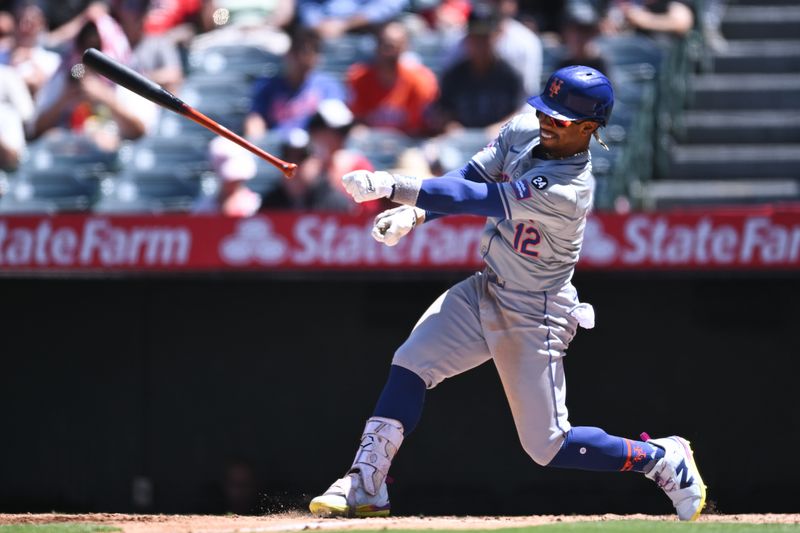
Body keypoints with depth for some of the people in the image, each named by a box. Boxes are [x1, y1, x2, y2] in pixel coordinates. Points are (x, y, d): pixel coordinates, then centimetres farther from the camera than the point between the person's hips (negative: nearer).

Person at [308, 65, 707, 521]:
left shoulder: (569, 192, -32)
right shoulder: (523, 131, -7)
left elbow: (477, 199, -34)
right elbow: (469, 178, -2)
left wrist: (392, 187, -36)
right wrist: (413, 213, -21)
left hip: (535, 320, -8)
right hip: (487, 291, 8)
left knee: (547, 445, -3)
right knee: (410, 365, -6)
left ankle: (664, 460, 16)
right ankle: (366, 485, -1)